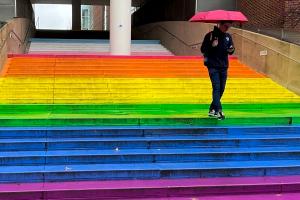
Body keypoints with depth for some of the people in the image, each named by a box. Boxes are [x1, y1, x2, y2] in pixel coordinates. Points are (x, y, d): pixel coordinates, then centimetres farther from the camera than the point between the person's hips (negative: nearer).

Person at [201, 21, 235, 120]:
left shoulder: (228, 37, 10)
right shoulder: (210, 35, -4)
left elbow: (231, 52, 16)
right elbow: (203, 49, -3)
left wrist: (231, 50, -8)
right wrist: (212, 45, -20)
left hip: (223, 67, 6)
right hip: (213, 66, -5)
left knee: (221, 89, 8)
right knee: (216, 87, -15)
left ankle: (212, 110, 19)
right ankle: (218, 110, -20)